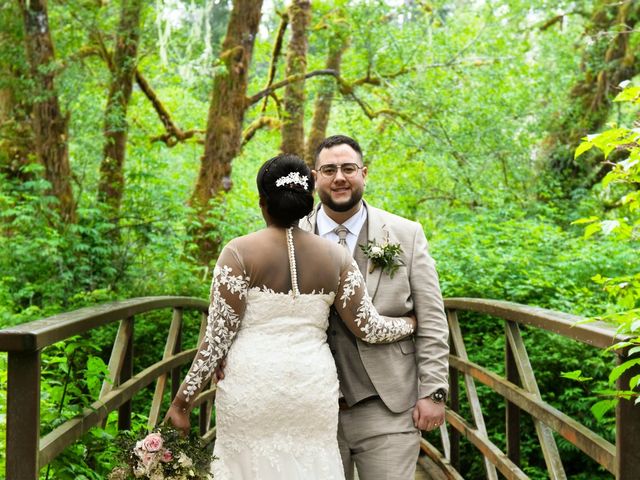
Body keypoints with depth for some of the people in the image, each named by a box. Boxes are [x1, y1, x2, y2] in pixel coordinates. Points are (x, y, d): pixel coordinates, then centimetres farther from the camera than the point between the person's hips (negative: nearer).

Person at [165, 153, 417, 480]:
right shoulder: (336, 256, 3)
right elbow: (367, 328, 3)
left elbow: (219, 335, -8)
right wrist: (413, 321, 22)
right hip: (313, 391, 3)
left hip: (252, 389, -3)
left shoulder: (240, 252, -5)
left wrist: (182, 401, -3)